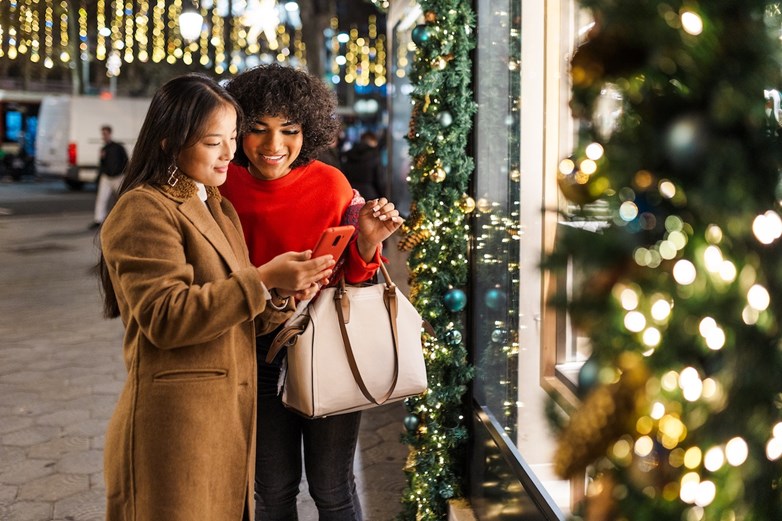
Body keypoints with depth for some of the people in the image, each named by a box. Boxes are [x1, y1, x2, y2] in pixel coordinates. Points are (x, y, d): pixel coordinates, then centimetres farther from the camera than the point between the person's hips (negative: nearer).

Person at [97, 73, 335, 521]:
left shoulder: (218, 209, 16)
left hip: (229, 419, 8)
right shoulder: (144, 211, -11)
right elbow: (166, 318, -21)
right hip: (177, 426, -8)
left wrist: (281, 297, -5)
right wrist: (262, 279, -23)